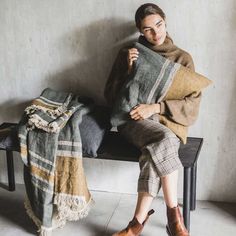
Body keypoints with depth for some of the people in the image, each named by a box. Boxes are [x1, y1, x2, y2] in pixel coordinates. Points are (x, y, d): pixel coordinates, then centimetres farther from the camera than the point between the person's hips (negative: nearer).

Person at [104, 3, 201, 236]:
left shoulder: (182, 58, 7)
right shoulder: (129, 53, 9)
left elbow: (192, 103, -2)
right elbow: (110, 95, 9)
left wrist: (156, 107, -16)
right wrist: (128, 71, -7)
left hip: (166, 120, 1)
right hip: (133, 119, 0)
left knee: (158, 150, -36)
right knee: (165, 141, -35)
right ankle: (174, 217, -25)